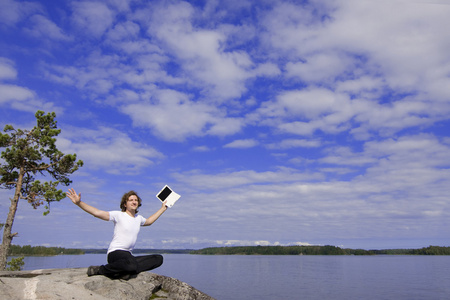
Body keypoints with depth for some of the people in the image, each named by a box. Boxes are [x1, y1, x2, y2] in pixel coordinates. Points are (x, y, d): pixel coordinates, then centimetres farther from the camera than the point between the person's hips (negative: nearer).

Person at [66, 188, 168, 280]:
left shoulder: (139, 218, 15)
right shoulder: (118, 215, -4)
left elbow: (148, 221, 39)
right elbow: (97, 213, -16)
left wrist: (163, 208, 43)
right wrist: (79, 203, -28)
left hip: (128, 255, 7)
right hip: (115, 253, -7)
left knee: (159, 259, -7)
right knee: (131, 264, -41)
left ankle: (124, 272, -15)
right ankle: (99, 270, -13)